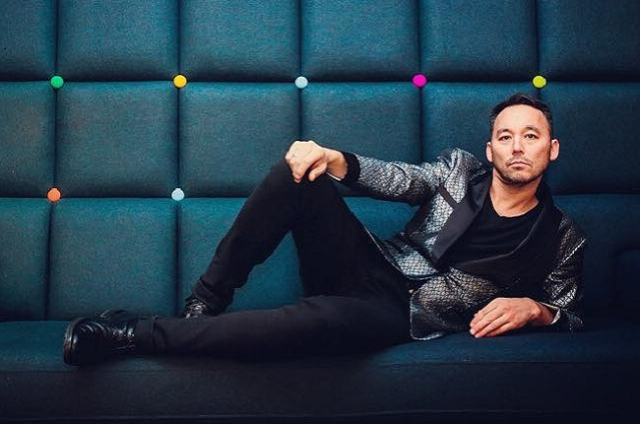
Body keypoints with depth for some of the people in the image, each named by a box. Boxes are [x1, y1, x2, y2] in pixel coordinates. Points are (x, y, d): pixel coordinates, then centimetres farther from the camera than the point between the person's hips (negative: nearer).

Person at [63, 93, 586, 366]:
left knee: (322, 318, -41)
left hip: (396, 314, -3)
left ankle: (135, 334, -30)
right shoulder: (459, 169, 11)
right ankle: (206, 302, -16)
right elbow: (396, 178, -2)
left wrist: (531, 307, -10)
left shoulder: (561, 239, 5)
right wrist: (333, 159, -21)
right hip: (367, 266, 4)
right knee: (298, 171, -23)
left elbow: (571, 313, 14)